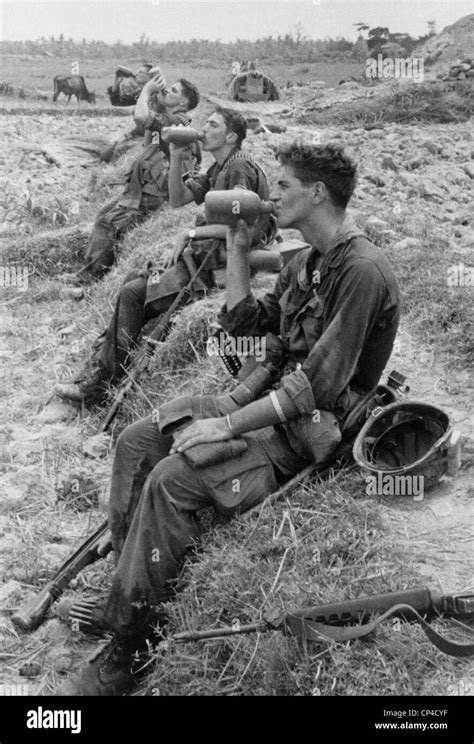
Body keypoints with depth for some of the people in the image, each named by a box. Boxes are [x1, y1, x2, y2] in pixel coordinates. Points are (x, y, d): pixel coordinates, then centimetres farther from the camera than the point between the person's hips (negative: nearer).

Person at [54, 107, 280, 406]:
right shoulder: (220, 168, 18)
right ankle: (101, 364, 4)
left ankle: (101, 382, -5)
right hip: (208, 254, 10)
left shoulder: (240, 168, -13)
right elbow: (178, 199, 14)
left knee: (133, 292, -13)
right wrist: (176, 157, 1)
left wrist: (191, 233, -13)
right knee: (134, 280, 7)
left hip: (221, 262, -10)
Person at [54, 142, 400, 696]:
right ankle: (128, 587, 4)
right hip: (270, 400, 10)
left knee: (173, 478, -26)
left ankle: (122, 657, -16)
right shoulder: (306, 263, 12)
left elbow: (319, 385, -25)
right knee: (136, 442, -1)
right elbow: (243, 323, 18)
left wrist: (229, 425, -23)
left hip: (312, 429, -10)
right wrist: (237, 249, 9)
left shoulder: (363, 272, -19)